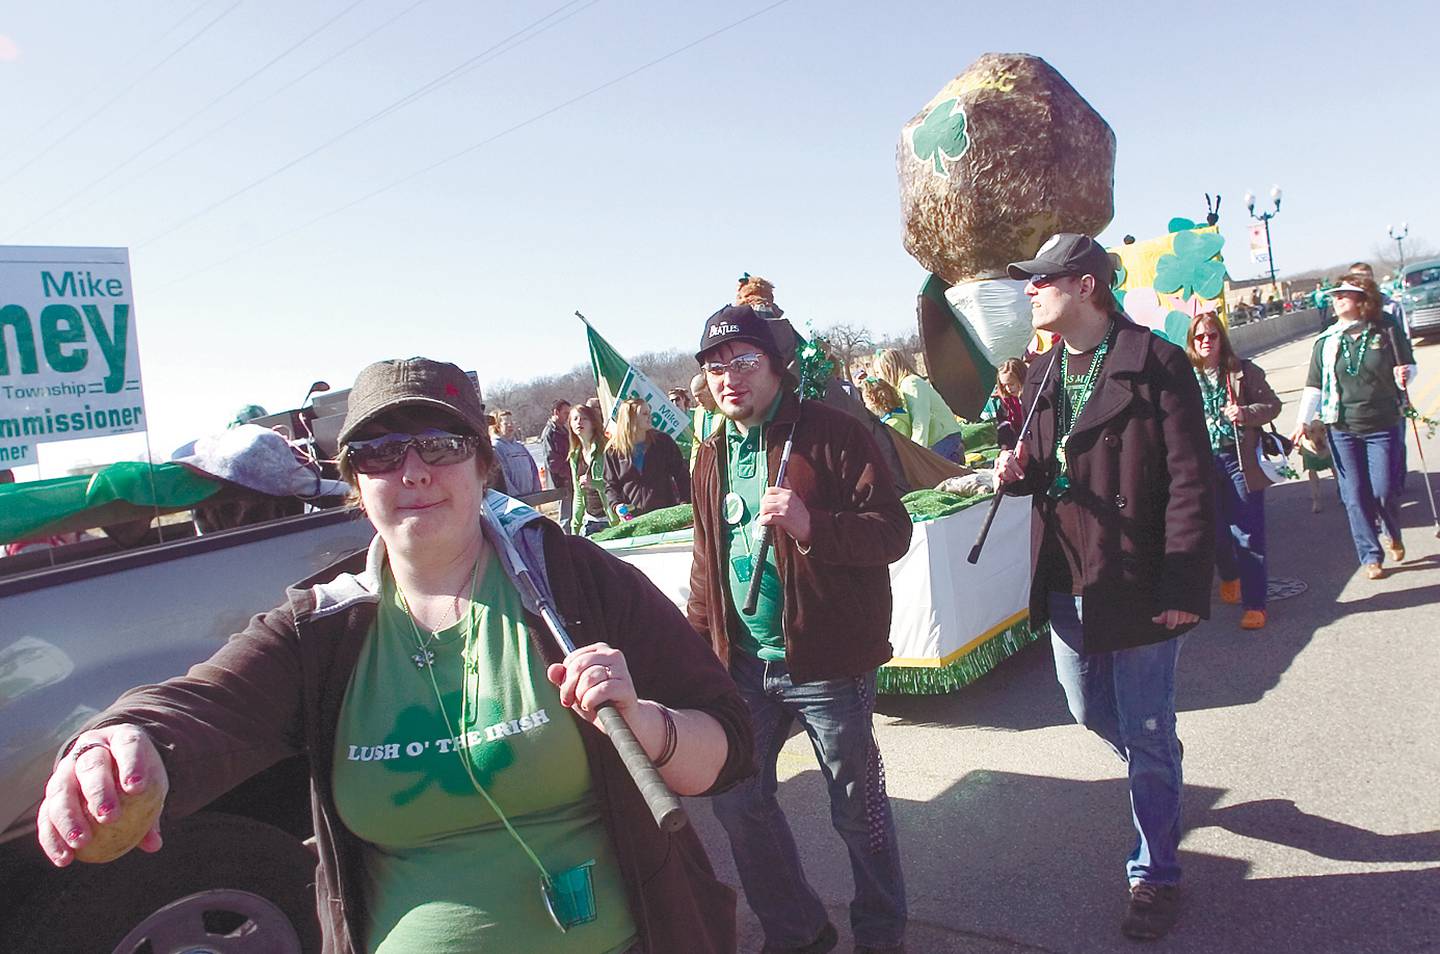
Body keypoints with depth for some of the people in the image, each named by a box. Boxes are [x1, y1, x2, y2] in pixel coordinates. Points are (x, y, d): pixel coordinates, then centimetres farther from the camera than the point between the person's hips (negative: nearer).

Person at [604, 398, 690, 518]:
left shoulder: (663, 441, 3)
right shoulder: (613, 451, 3)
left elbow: (681, 474, 4)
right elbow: (610, 485, 8)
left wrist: (686, 504, -6)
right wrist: (617, 505, -11)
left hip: (665, 512, 0)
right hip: (631, 517, 0)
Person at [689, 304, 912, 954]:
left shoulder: (830, 433, -9)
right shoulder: (713, 456, 9)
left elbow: (893, 530, -14)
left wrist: (812, 526, -29)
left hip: (826, 659, -6)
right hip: (743, 662, 6)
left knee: (858, 807, 9)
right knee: (736, 798, 14)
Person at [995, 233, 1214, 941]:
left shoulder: (1155, 364, -12)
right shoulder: (1042, 376, 9)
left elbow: (1190, 482, -14)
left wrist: (1185, 588, -18)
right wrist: (1019, 471, -5)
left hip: (1139, 584, -6)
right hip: (1066, 584, 7)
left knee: (1147, 735, 6)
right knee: (1091, 711, 21)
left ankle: (1155, 874, 25)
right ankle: (1159, 777, 50)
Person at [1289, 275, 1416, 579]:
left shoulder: (1386, 331, 0)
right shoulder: (1326, 341, 3)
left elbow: (1409, 365, 10)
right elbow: (1314, 385, 4)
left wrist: (1404, 377, -14)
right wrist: (1302, 421, -4)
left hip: (1384, 425, -1)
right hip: (1342, 429, 1)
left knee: (1385, 491, -3)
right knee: (1355, 497, 2)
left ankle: (1394, 534, 30)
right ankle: (1371, 556, 15)